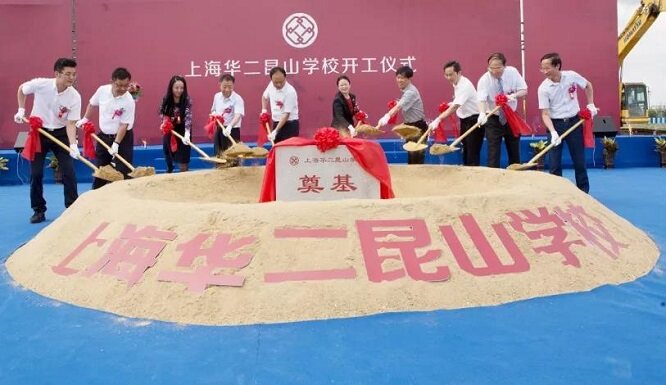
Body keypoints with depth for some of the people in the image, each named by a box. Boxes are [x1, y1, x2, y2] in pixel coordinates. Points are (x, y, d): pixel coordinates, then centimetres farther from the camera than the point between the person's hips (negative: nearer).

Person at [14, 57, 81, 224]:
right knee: (36, 172, 0)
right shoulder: (40, 84, -20)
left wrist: (73, 144, -31)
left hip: (60, 133, 0)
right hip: (38, 132, 0)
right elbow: (21, 89, 3)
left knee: (69, 172, -5)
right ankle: (39, 210, 12)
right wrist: (21, 110, -1)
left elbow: (71, 123, -18)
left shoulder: (75, 97, -19)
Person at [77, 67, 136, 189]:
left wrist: (116, 144, -24)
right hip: (103, 136, 4)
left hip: (122, 138, -4)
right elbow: (92, 104, 13)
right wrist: (85, 119, 16)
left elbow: (124, 125, -20)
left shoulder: (128, 101, -21)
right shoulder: (102, 90, -9)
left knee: (123, 172, -6)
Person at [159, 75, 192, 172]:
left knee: (182, 161, -3)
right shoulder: (166, 100, -10)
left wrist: (187, 134, -47)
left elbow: (188, 117, -32)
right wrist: (164, 120, -14)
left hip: (182, 131, -3)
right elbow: (161, 112, 8)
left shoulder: (187, 100, -21)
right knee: (168, 157, 13)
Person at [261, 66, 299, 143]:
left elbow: (286, 114, -23)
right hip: (276, 123, 7)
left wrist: (275, 131, -26)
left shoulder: (290, 92, -22)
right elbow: (265, 96, 23)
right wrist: (264, 110, 8)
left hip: (290, 125, -7)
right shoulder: (271, 85, -1)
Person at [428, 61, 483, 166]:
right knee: (465, 151, 17)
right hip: (465, 120, 10)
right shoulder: (457, 84, 4)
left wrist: (438, 119, -44)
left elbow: (455, 107, -36)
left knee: (473, 153, -7)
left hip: (474, 120, -10)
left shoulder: (465, 85, -25)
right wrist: (449, 104, 3)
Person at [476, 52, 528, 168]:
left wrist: (513, 95, -28)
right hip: (493, 119, -3)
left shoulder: (513, 72, -12)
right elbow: (481, 99, -33)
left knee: (514, 151, 10)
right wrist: (482, 113, -54)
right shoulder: (484, 80, -20)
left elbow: (524, 90, -6)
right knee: (493, 152, -8)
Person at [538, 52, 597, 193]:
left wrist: (591, 105, 7)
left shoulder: (572, 76, -10)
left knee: (579, 161, 7)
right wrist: (553, 132, -28)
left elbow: (588, 86, 11)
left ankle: (584, 192, 18)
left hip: (573, 122, 1)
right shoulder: (543, 88, -15)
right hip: (555, 124, -1)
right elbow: (545, 114, -15)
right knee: (555, 164, -2)